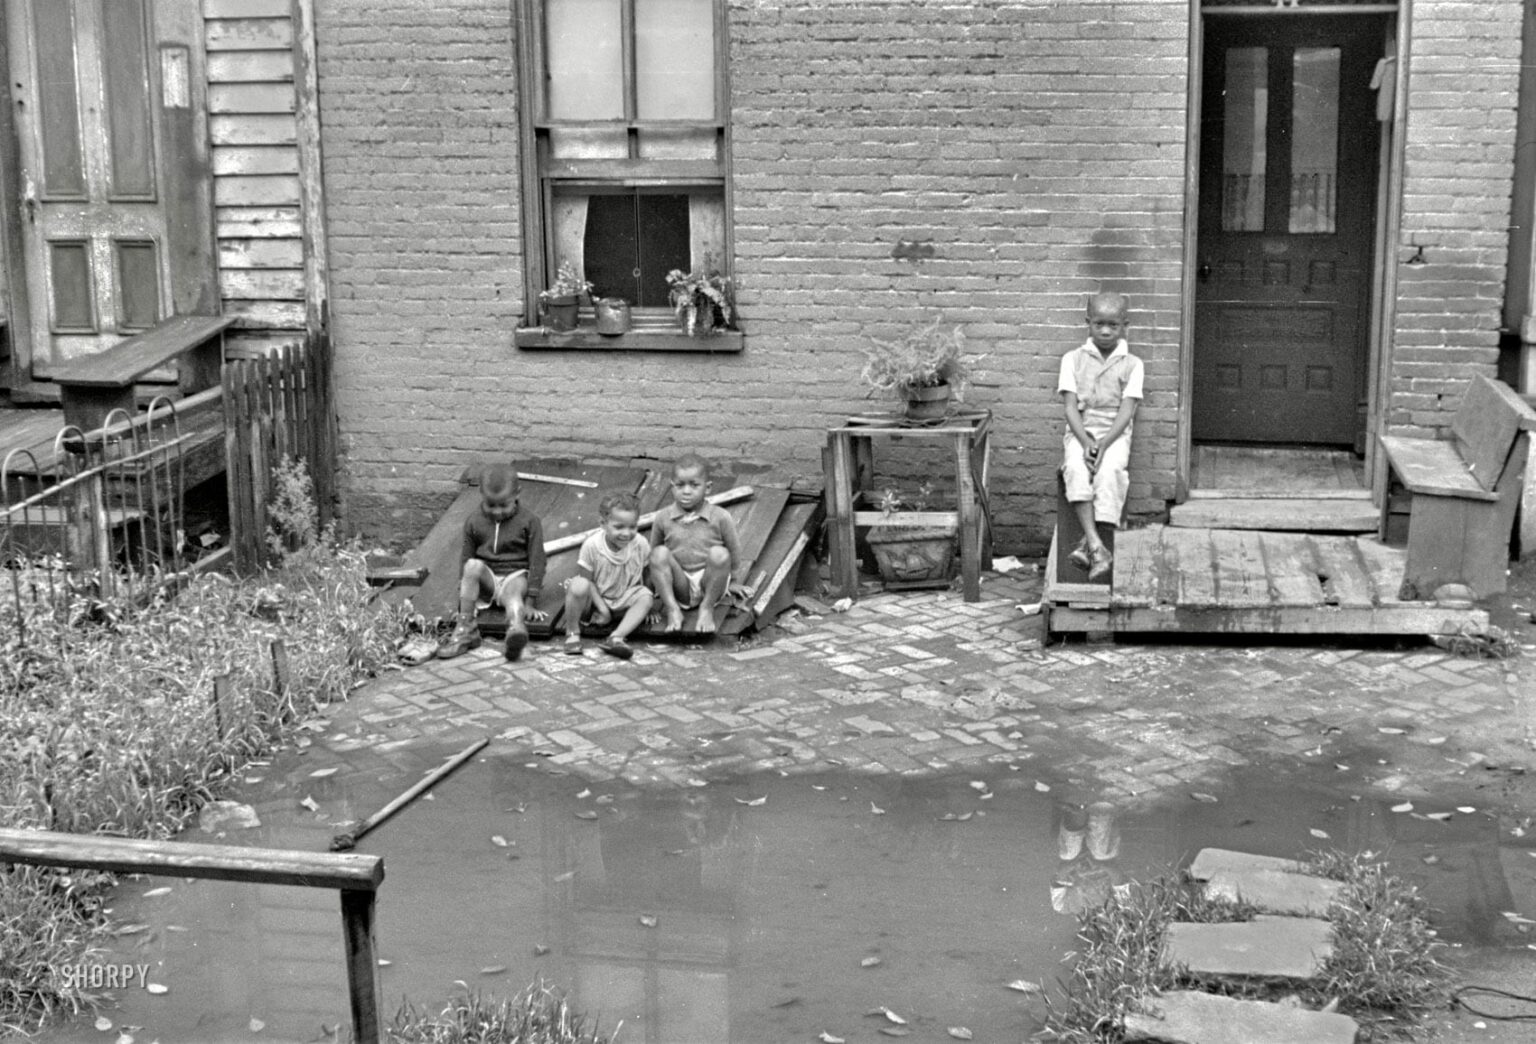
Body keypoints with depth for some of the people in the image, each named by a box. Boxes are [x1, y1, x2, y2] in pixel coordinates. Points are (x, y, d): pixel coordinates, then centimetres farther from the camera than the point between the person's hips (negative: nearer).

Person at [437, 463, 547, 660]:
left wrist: (529, 603, -10)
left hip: (515, 576, -3)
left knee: (513, 592, -37)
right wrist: (464, 596, 1)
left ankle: (516, 626, -73)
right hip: (487, 579, 3)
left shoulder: (529, 522, -2)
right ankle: (466, 628, -36)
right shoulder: (474, 523, 6)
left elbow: (536, 561, -4)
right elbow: (466, 560, 11)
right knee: (473, 565, -31)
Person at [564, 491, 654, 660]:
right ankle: (572, 632, -13)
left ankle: (616, 637, -32)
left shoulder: (641, 545, -14)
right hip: (595, 600, -3)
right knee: (578, 585, -35)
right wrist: (602, 607, -20)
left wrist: (648, 608, -7)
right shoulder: (592, 545, -21)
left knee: (645, 595, -26)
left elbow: (647, 577, -4)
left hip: (622, 602, 3)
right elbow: (587, 580, -15)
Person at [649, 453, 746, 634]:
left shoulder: (720, 517, -5)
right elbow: (652, 550, 14)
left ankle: (707, 608, -15)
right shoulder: (663, 518, 0)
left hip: (709, 583, -1)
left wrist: (733, 582, 14)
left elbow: (734, 550, 8)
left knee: (719, 554, -31)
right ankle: (672, 609, -22)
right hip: (680, 586, 1)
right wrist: (655, 584, 18)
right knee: (659, 553, -25)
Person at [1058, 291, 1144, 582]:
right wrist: (1086, 442, -16)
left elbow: (1127, 410, -4)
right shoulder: (1073, 359, 8)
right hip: (1080, 432, 0)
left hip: (1115, 433, 0)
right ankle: (1097, 547, -41)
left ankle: (1088, 544, -35)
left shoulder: (1131, 364, 5)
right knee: (1076, 468, -32)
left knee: (1110, 469, -33)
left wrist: (1103, 444, -19)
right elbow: (1071, 407, 0)